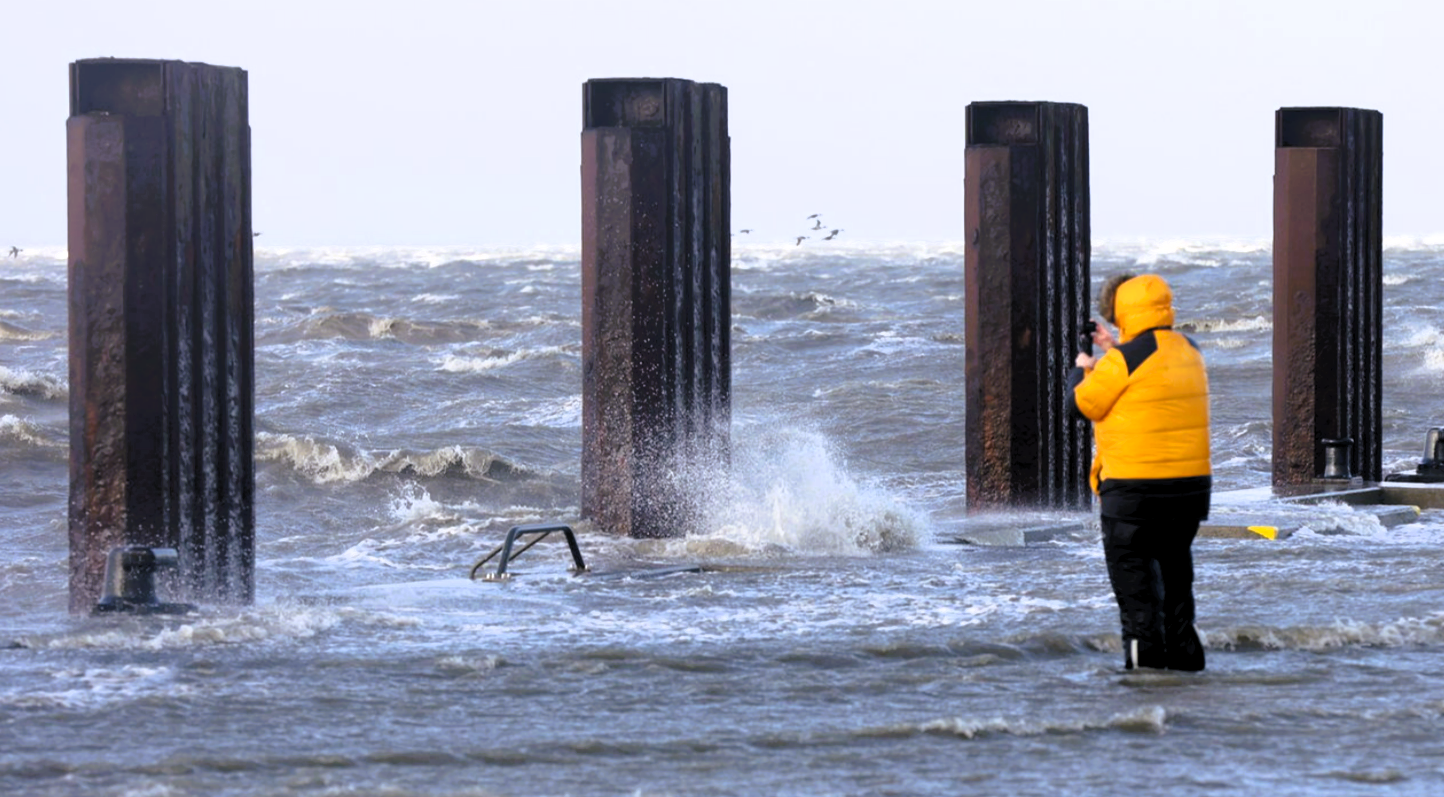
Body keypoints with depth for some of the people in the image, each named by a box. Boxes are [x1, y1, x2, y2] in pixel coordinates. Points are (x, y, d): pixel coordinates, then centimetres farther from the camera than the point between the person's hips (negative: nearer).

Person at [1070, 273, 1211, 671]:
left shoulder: (1125, 359, -16)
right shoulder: (1188, 352, 6)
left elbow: (1083, 402, -5)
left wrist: (1082, 370, 15)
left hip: (1134, 486, -7)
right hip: (1191, 483, 7)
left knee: (1132, 569, 1)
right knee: (1174, 566, 19)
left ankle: (1145, 649, -3)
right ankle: (1183, 649, 20)